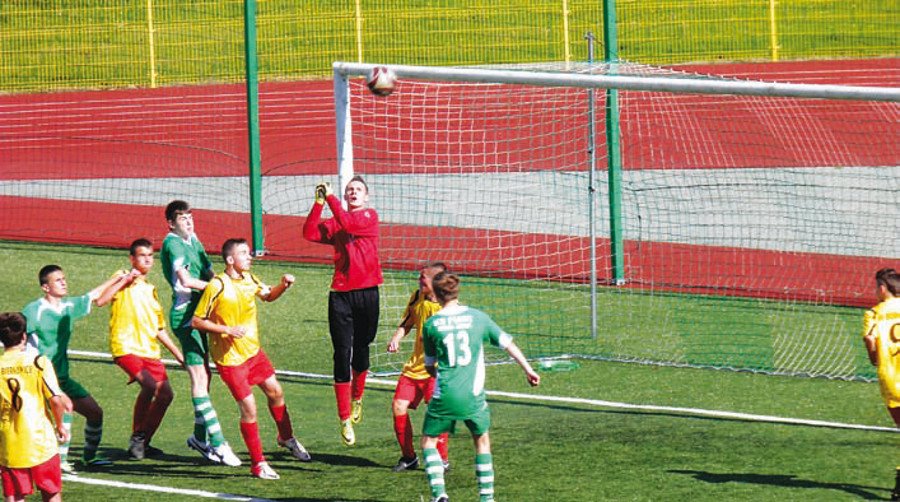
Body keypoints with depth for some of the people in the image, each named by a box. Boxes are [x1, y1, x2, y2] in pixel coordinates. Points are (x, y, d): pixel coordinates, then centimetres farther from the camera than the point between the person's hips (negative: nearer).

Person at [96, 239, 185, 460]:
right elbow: (100, 301, -15)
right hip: (126, 347, -7)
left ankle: (143, 442, 12)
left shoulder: (150, 290, 21)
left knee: (165, 395, -3)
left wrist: (177, 353, 24)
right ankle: (137, 436, -10)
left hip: (150, 350, 7)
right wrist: (124, 280, -15)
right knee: (149, 385, -26)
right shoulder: (123, 278, 3)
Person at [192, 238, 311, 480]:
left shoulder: (248, 279, 2)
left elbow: (268, 295, 23)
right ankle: (258, 464, 4)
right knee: (249, 408, -8)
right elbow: (197, 322, -14)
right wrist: (227, 330, -23)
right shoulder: (217, 286, -18)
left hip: (253, 350, 7)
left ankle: (287, 438, 40)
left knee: (275, 391, 14)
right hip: (229, 357, -7)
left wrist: (283, 286, 2)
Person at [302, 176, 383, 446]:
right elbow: (310, 233, -5)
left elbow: (348, 223, -16)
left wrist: (330, 197, -9)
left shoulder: (370, 217, 2)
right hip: (341, 294, 1)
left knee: (361, 352, 8)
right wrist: (319, 203, -10)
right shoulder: (334, 224, 11)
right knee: (342, 355, -3)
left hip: (367, 292, -1)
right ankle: (345, 419, 0)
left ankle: (357, 398, 36)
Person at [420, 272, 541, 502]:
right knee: (482, 441, 20)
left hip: (444, 396, -2)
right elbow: (507, 343, 11)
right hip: (473, 395, 2)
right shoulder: (477, 317, 3)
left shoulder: (431, 325, 0)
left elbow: (430, 367, 9)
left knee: (428, 440, 13)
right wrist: (528, 370, 22)